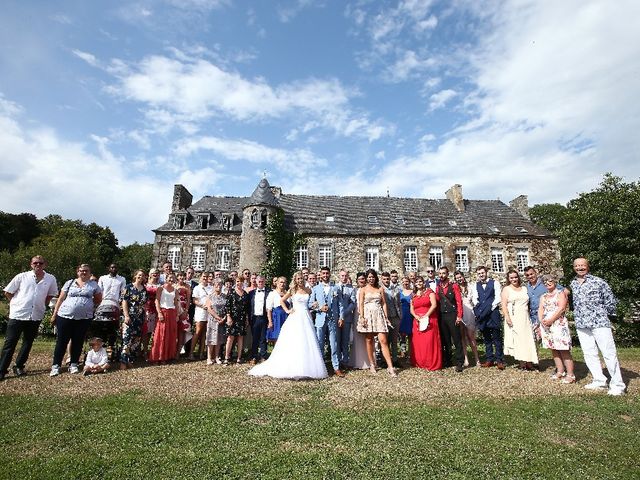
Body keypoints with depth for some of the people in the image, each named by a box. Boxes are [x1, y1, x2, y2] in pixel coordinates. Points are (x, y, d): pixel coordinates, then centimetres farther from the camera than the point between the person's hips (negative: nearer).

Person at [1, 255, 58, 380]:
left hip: (36, 316, 2)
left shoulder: (51, 279, 3)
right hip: (17, 314, -2)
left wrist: (42, 305, 8)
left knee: (28, 343, 12)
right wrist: (17, 303, 3)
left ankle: (19, 366, 27)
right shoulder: (22, 277, -1)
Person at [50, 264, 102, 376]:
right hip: (65, 316, 0)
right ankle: (55, 366, 12)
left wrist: (91, 307, 7)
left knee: (78, 342, 6)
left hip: (84, 318, 0)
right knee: (61, 341, 3)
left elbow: (99, 299, 17)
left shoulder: (94, 285, 8)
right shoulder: (69, 283, 7)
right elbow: (61, 299, 7)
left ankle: (73, 365, 17)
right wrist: (54, 314, 5)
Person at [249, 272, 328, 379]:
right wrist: (287, 310, 0)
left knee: (307, 343, 3)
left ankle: (307, 368, 13)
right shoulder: (292, 291, 2)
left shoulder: (308, 291, 9)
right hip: (295, 318, -3)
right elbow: (282, 301, 8)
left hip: (306, 318, 3)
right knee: (294, 344, -2)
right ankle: (293, 368, 6)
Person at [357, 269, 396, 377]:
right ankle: (372, 364, 16)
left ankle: (390, 366, -7)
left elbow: (384, 303, 10)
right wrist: (362, 317, -9)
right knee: (369, 340, 5)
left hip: (379, 315, 0)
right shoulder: (363, 290, 7)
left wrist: (386, 317, 4)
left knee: (383, 340, -7)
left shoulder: (380, 289, 12)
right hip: (368, 315, 0)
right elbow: (361, 304, 1)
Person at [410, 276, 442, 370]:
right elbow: (411, 309, 12)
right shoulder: (413, 295, 14)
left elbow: (434, 305, -9)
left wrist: (426, 316, -14)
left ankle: (432, 363, 2)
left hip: (429, 320, -4)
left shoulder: (429, 291, 1)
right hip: (418, 321, 4)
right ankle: (420, 363, 14)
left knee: (430, 341, -7)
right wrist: (416, 316, -8)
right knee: (418, 342, 4)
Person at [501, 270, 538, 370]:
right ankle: (522, 361, -4)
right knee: (517, 339, -6)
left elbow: (528, 303, 14)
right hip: (513, 318, -4)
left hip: (525, 318, 4)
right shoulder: (506, 289, 3)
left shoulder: (524, 289, 15)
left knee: (527, 338, -1)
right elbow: (504, 305, -5)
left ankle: (529, 361, 1)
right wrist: (507, 317, -16)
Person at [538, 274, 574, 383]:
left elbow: (561, 308, -10)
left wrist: (550, 320, -16)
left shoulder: (560, 293, 2)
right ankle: (560, 372, 16)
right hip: (546, 325, 6)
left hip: (559, 324, -6)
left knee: (563, 350, -8)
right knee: (554, 349, 8)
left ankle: (570, 374, -4)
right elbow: (540, 310, 10)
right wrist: (541, 320, -9)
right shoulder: (543, 297, 19)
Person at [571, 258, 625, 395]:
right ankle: (599, 381, 21)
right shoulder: (572, 284, 10)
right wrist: (577, 316, 14)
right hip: (581, 324, 5)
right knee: (589, 354, 9)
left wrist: (603, 315, 4)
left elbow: (611, 301, 0)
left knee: (609, 353, -2)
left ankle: (617, 385, 7)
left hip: (599, 322, -5)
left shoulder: (598, 282, -4)